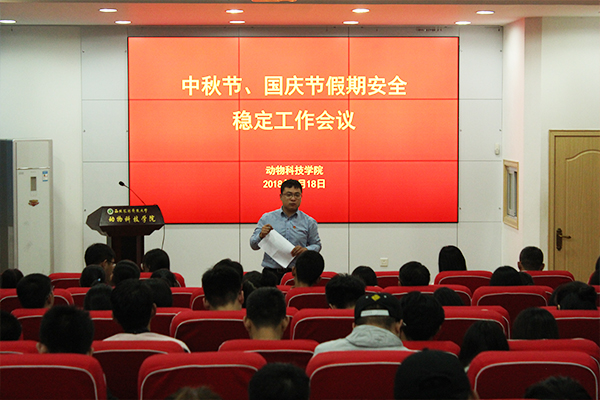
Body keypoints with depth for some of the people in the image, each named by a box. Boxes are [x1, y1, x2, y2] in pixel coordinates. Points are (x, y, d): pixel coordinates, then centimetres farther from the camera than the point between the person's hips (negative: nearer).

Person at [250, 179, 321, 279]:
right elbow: (253, 245, 13)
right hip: (271, 272, 1)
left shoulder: (309, 222, 10)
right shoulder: (267, 218, 11)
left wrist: (305, 250, -7)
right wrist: (261, 236, -8)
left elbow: (317, 245, 14)